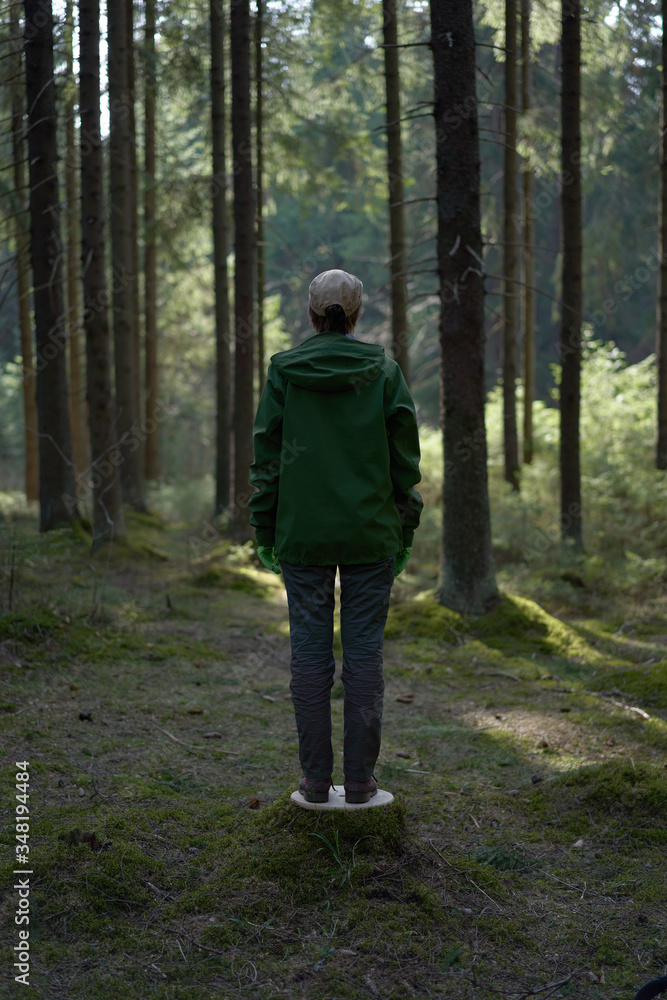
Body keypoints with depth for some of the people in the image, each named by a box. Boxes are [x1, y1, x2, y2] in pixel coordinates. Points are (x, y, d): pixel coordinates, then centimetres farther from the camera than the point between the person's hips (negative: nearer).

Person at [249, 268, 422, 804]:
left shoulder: (283, 372, -1)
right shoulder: (384, 371, -1)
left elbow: (267, 456, 0)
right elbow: (404, 458, 0)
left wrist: (265, 530, 8)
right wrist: (406, 531, 9)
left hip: (302, 534, 0)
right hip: (371, 536, 0)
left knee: (310, 651, 6)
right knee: (365, 650, 5)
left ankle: (316, 779, 9)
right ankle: (360, 779, 7)